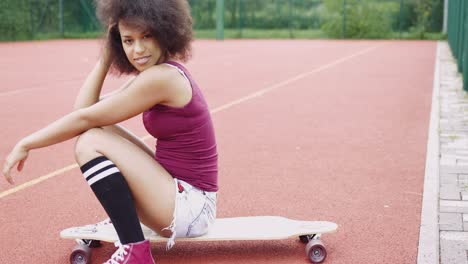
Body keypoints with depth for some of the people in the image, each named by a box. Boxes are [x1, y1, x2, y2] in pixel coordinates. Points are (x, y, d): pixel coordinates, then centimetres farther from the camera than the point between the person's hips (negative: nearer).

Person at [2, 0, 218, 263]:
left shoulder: (161, 77, -20)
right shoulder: (162, 72, 8)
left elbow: (84, 118, -16)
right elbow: (84, 108, 3)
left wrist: (25, 144, -7)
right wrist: (105, 57, -1)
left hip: (190, 205, -9)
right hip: (177, 192, 9)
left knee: (90, 141, -17)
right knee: (99, 129, 14)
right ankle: (120, 220, 19)